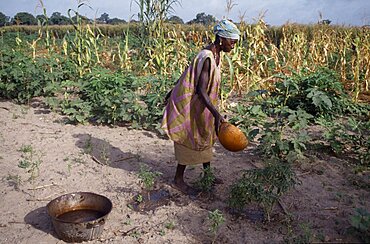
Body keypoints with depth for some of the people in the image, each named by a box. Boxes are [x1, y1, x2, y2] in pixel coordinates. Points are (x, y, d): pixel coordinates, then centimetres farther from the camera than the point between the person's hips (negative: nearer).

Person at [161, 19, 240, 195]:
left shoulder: (215, 54, 3)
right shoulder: (207, 58, -27)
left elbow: (189, 73, 11)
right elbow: (201, 90, -30)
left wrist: (174, 91, 19)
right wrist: (216, 114, -36)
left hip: (201, 104, 9)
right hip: (191, 104, -9)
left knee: (205, 137, 18)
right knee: (190, 141, 2)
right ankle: (178, 180, 20)